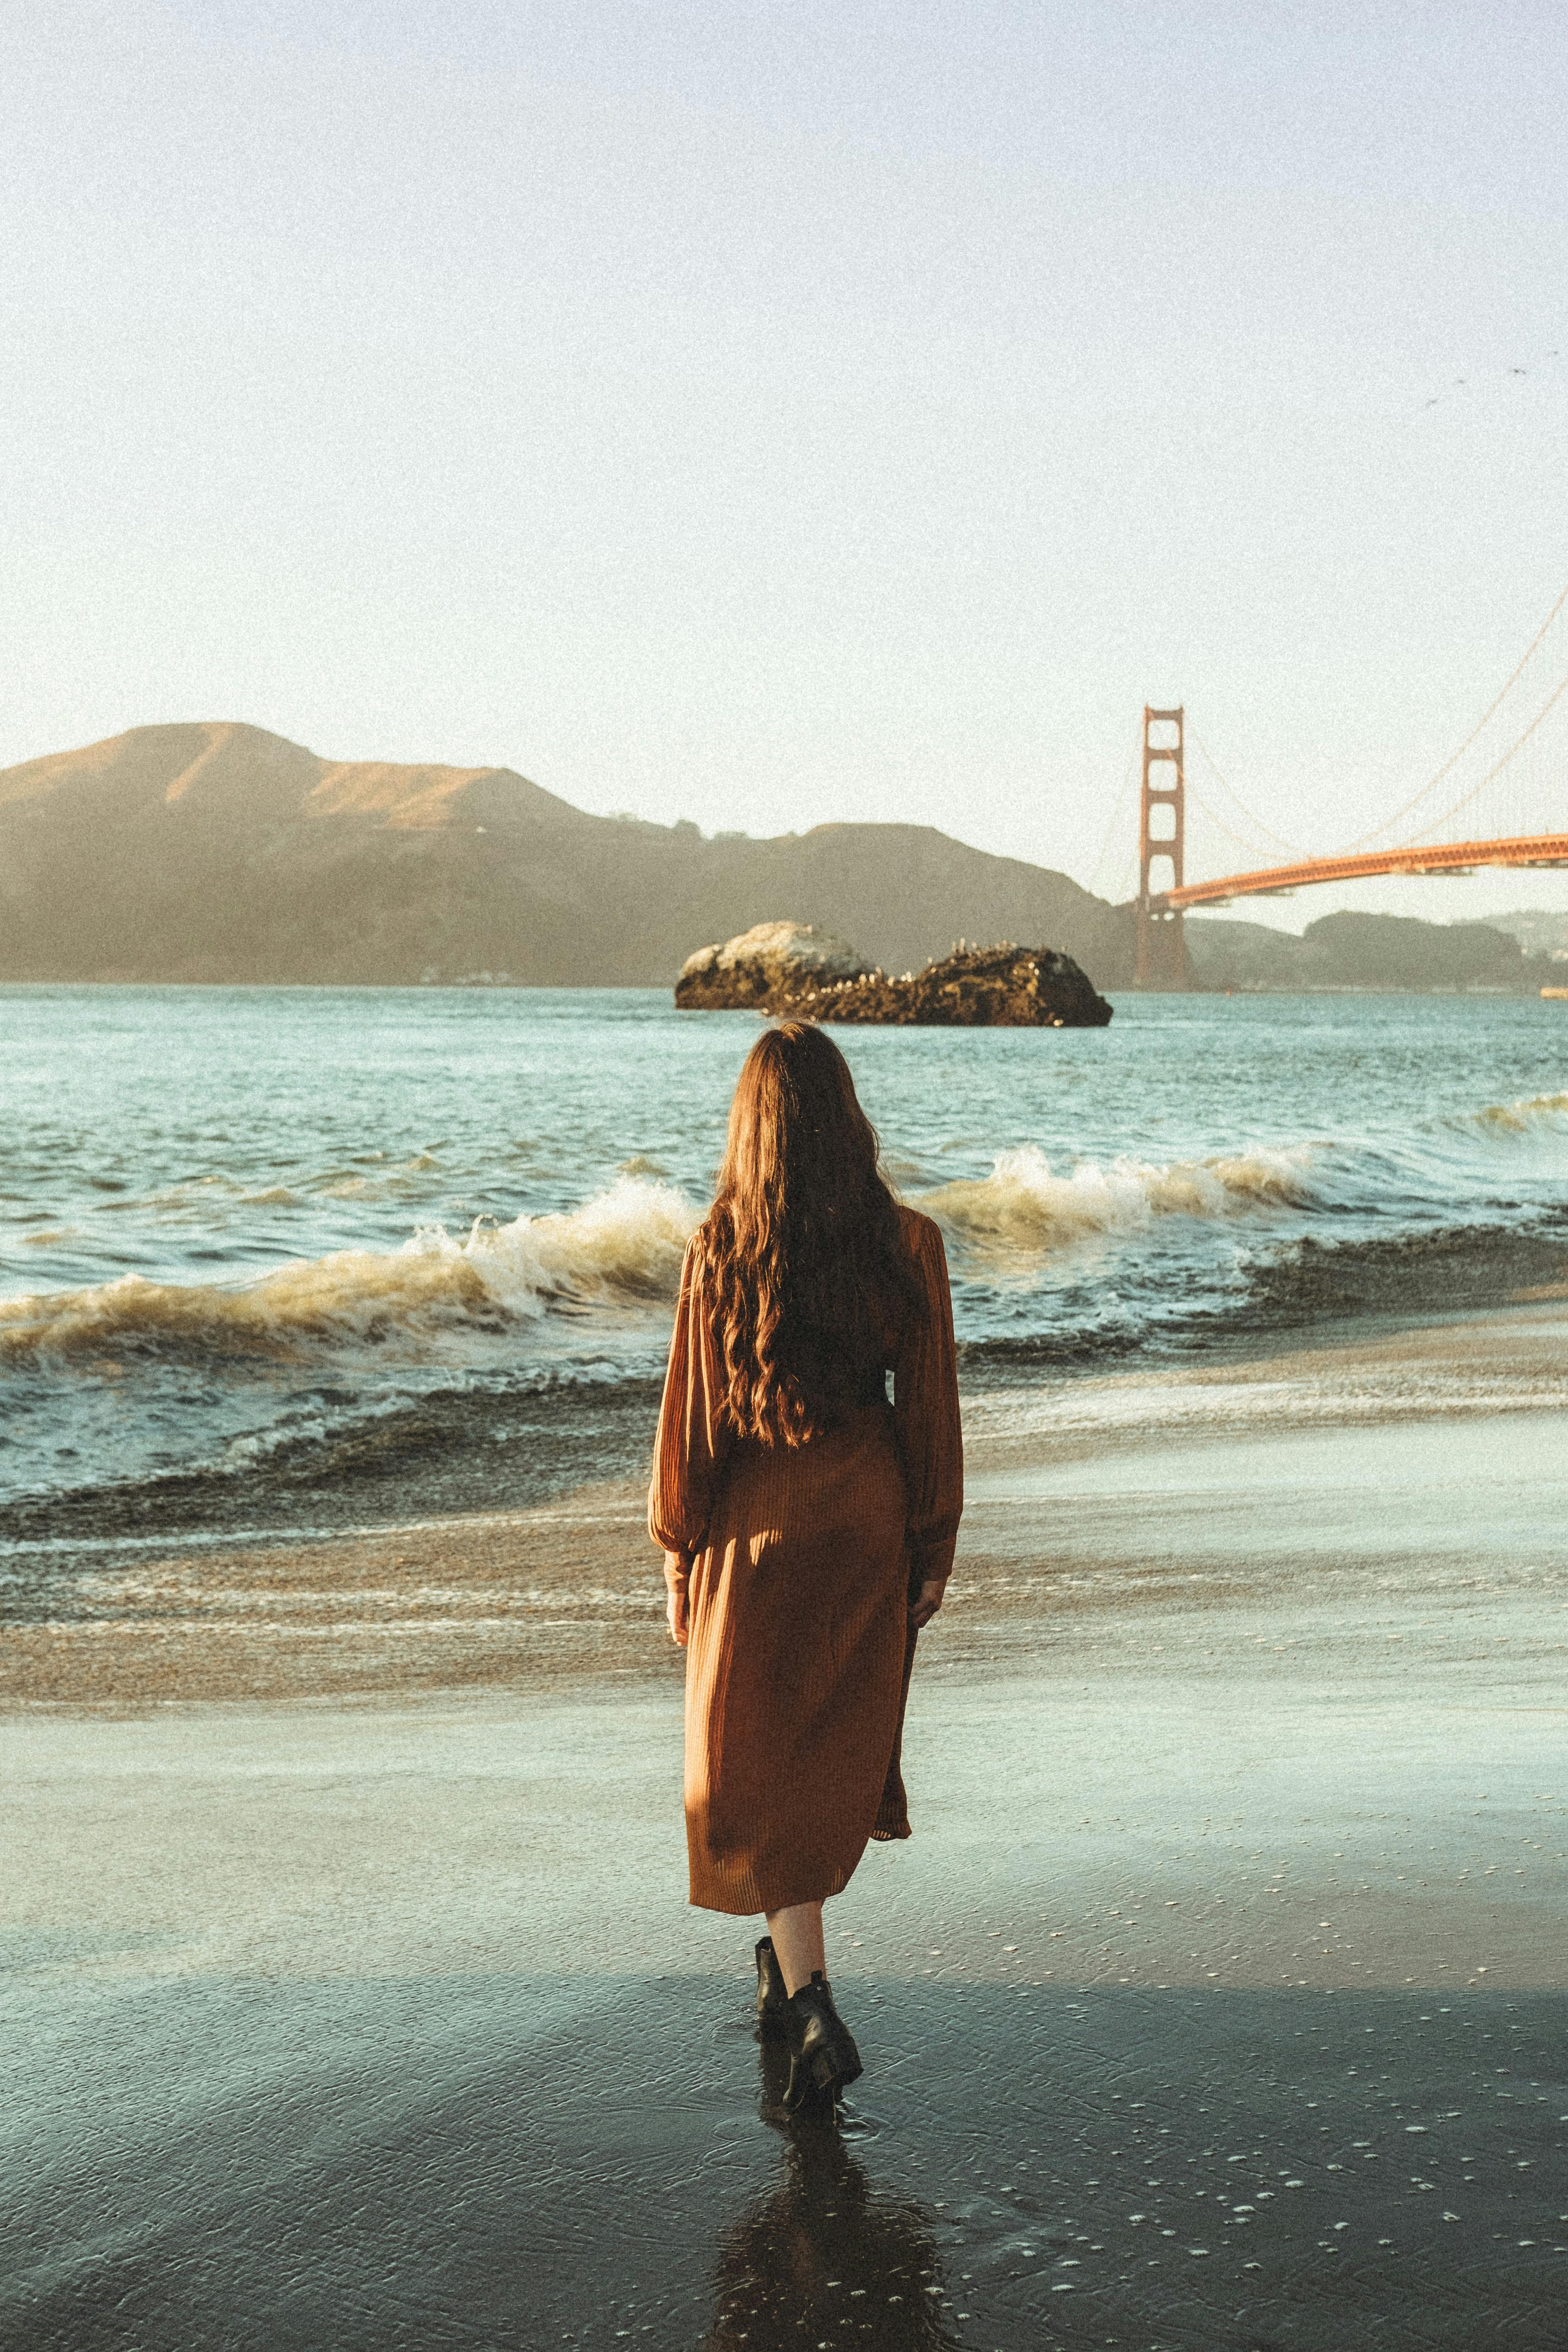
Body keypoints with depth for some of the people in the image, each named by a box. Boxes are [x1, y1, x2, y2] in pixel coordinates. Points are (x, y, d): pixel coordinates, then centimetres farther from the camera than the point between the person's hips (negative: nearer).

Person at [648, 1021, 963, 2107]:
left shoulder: (720, 1252, -13)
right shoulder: (907, 1245, -8)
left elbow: (692, 1412, -6)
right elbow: (930, 1411, -2)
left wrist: (680, 1553, 5)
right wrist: (935, 1551, 8)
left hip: (754, 1533, -2)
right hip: (866, 1532, 2)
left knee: (759, 1772, 5)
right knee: (836, 1749, 20)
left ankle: (814, 2005, -7)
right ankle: (789, 1952, 37)